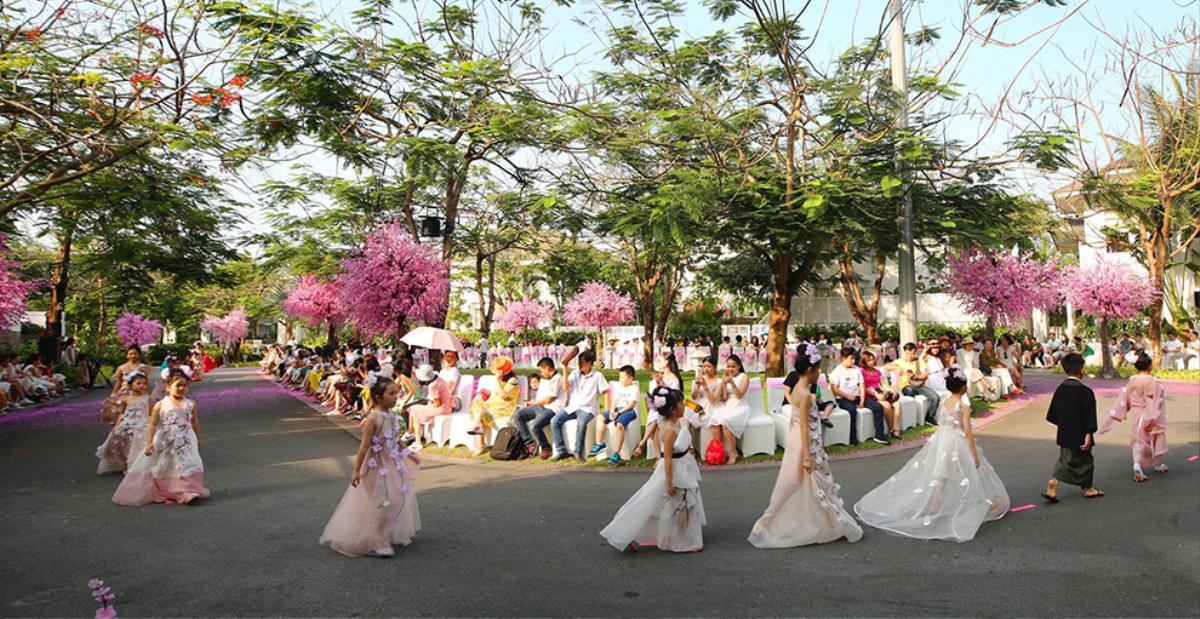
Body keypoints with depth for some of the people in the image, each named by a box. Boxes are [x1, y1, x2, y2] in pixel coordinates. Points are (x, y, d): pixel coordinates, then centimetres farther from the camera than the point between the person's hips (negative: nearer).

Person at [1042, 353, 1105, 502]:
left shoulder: (1060, 389, 1)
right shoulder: (1085, 392, -18)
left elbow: (1053, 413, 9)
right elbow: (1089, 416, -18)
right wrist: (1088, 434, -14)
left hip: (1064, 433, 5)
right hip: (1079, 434, -5)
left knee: (1065, 459, 14)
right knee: (1085, 459, 13)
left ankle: (1053, 482, -3)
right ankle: (1088, 489, 27)